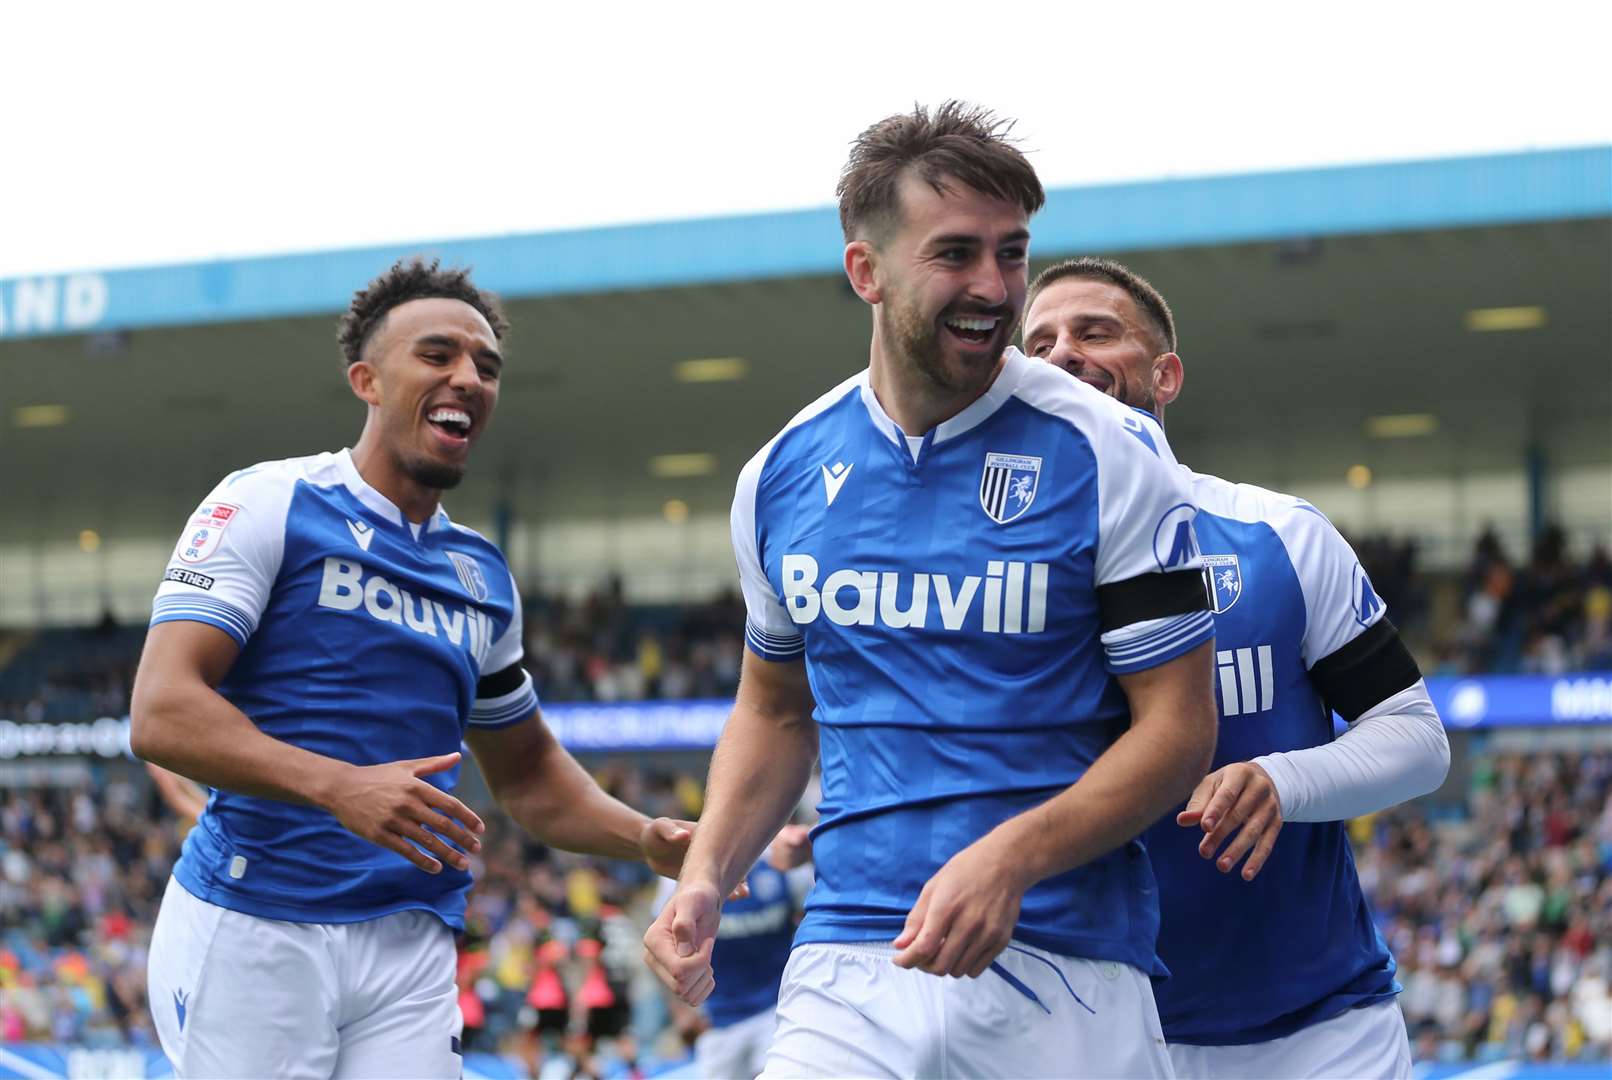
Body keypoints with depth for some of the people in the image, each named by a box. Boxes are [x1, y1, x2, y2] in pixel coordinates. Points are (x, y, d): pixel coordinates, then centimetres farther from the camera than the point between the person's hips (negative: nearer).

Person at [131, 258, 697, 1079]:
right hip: (250, 927, -5)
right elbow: (162, 715, -13)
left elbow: (526, 773, 28)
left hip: (410, 948, 5)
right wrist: (339, 786, -26)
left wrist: (647, 840, 10)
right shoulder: (268, 505, -2)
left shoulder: (482, 576, 17)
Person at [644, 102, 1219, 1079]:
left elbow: (1178, 724, -5)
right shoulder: (782, 476, 7)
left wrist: (1010, 859, -18)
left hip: (1067, 969, -2)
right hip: (848, 968, 2)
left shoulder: (1106, 457, -5)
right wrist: (706, 878, 5)